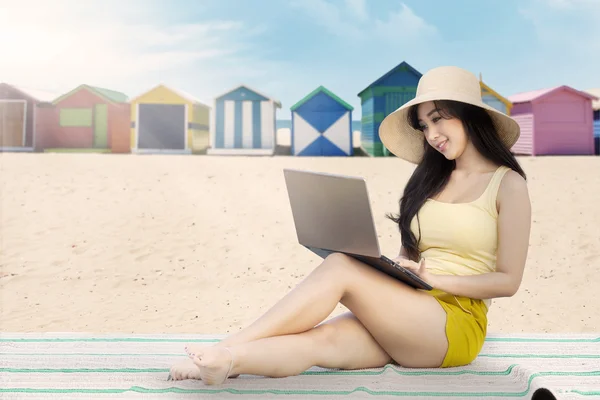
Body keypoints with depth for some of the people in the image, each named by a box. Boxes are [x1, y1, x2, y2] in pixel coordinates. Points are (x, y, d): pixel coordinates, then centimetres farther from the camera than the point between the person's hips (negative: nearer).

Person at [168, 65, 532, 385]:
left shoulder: (508, 185, 1)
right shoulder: (430, 179, 17)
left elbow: (508, 281, -4)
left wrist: (434, 279, -14)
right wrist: (386, 269, -7)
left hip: (456, 324, -4)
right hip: (403, 315, 5)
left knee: (340, 267, -25)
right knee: (321, 339, -27)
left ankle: (226, 350, -23)